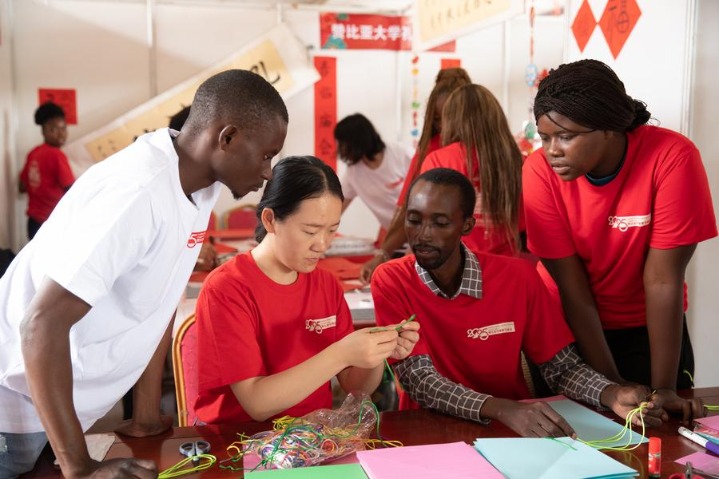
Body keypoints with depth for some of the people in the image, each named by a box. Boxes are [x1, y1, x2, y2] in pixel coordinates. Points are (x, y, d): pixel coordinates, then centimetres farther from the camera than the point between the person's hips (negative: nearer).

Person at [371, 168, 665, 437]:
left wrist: (612, 395, -23)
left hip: (514, 427, 2)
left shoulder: (518, 277, -9)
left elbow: (562, 368, -2)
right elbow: (418, 379, -19)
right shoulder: (391, 281, -13)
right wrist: (501, 409, -34)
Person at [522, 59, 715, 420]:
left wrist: (664, 389, -24)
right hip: (568, 327, 1)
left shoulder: (672, 157, -25)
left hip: (649, 326, 0)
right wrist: (610, 384, -20)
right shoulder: (539, 172, -22)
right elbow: (572, 289, -20)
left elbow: (662, 279, -24)